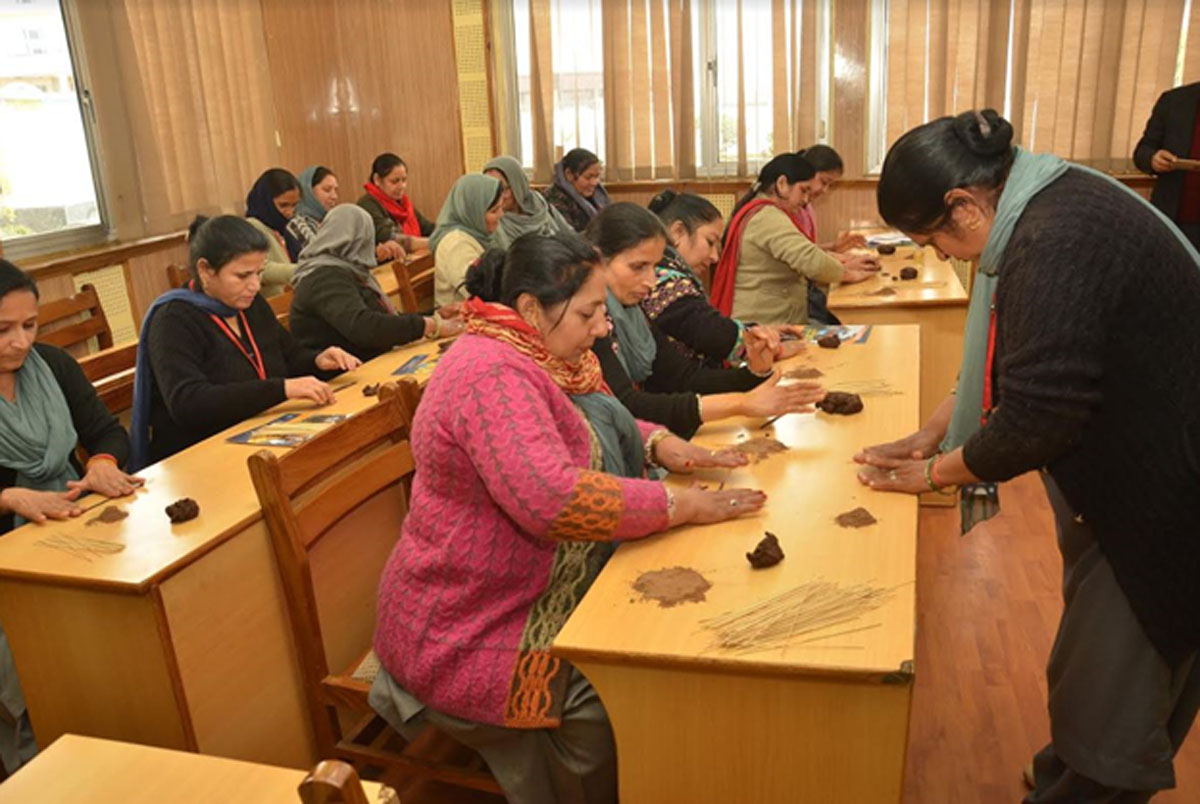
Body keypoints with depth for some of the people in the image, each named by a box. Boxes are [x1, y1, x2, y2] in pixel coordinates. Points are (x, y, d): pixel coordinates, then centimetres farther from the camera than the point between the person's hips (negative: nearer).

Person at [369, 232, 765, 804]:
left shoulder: (535, 357, 6)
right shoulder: (494, 374, -25)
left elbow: (593, 428, 20)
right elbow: (552, 498, -38)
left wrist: (658, 444, -1)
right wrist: (681, 505, -27)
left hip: (528, 600, 9)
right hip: (468, 636, -9)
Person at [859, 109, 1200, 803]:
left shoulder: (1058, 245, -30)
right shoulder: (1044, 205, 3)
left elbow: (1034, 419, -27)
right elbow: (1005, 363, 13)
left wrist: (937, 471, -11)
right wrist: (937, 430, 8)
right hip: (1119, 471, 10)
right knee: (1091, 649, 26)